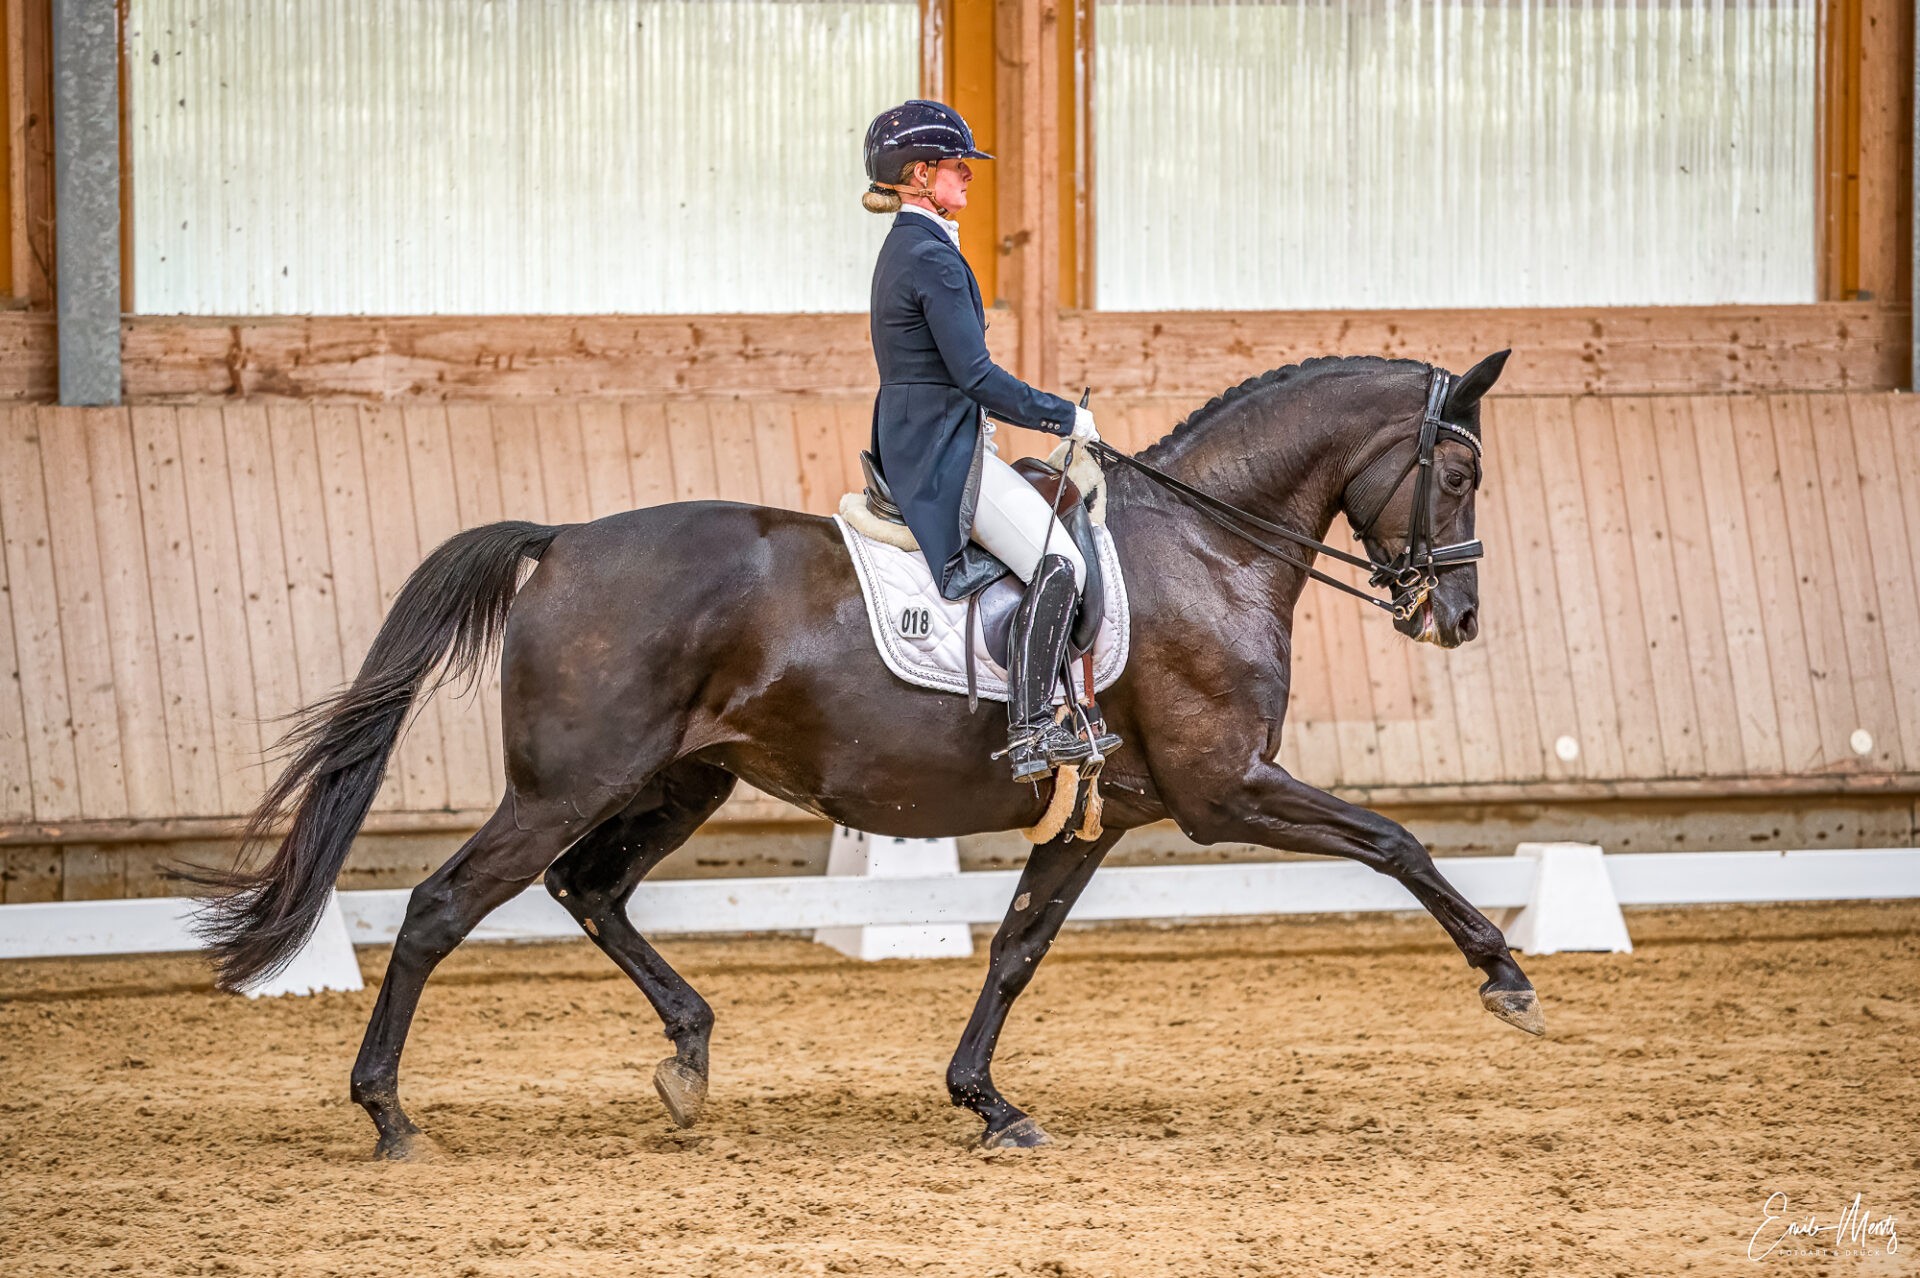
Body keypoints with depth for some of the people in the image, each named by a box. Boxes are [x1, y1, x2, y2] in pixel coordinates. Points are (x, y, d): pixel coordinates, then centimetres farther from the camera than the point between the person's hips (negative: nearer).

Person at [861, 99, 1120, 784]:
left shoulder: (905, 249, 15)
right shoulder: (933, 257, -18)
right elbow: (975, 373, -21)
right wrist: (1065, 417, -12)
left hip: (914, 443, 11)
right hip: (944, 452, -11)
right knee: (1058, 562, -18)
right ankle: (1031, 730, -23)